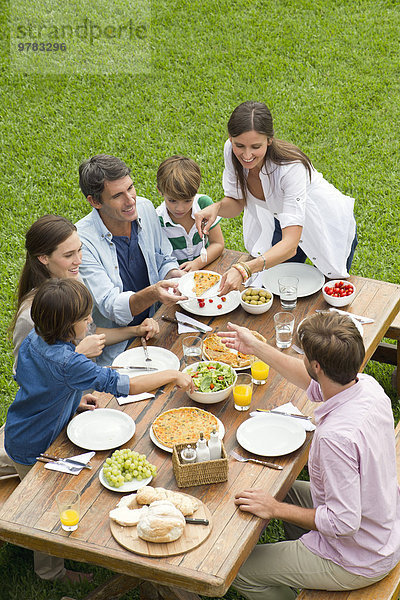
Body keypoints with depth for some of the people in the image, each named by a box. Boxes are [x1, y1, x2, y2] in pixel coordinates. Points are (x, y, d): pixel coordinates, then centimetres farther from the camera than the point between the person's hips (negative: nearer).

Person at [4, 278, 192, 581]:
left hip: (20, 439, 8)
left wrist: (73, 399, 1)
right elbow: (124, 385, -34)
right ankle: (52, 573, 35)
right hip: (33, 452, -8)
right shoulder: (67, 363, -37)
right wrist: (172, 375, -24)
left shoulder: (32, 341, -10)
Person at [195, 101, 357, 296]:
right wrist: (217, 207, -32)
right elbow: (237, 203, -9)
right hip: (282, 222, 4)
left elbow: (290, 245, -45)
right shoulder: (232, 151, -24)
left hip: (331, 230, -4)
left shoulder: (291, 166, -41)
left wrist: (245, 269, -59)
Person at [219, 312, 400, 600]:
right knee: (289, 490, 29)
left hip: (357, 564, -8)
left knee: (240, 570, 3)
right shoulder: (368, 385, -11)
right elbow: (316, 384, 10)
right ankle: (303, 576, 45)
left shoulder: (336, 436, -38)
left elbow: (343, 522, -32)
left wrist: (276, 509, -20)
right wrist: (257, 347, 15)